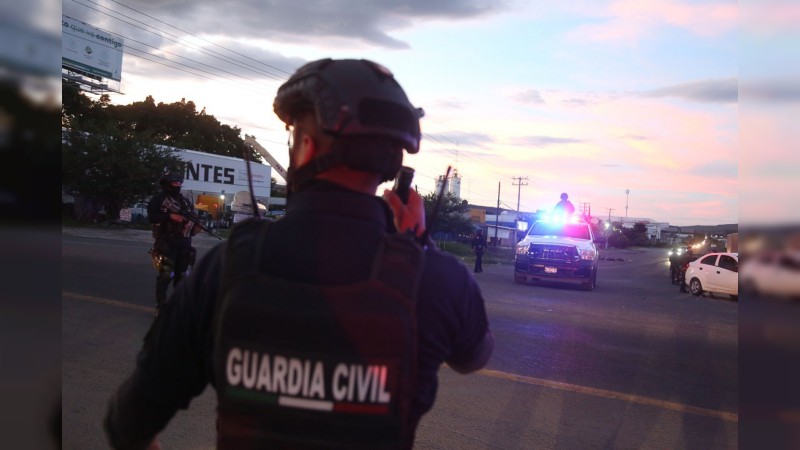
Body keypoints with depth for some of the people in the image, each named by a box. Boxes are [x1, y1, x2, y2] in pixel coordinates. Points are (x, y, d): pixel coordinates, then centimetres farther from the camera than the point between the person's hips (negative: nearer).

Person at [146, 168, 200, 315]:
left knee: (181, 275, 10)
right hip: (166, 242, -6)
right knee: (165, 275, -5)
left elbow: (191, 219, 20)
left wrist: (196, 227, -1)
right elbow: (151, 217, -12)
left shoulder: (185, 201, 17)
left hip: (184, 244, 6)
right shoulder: (158, 199, -1)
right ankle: (160, 307, 4)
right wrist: (170, 216, -21)